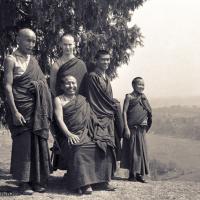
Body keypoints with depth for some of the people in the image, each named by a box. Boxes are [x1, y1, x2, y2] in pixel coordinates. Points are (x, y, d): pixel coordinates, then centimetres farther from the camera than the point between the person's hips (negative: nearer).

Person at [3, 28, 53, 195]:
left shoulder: (34, 60, 14)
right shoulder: (11, 60, -5)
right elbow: (7, 86, -11)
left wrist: (46, 110, 9)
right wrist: (15, 112, -19)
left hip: (38, 109, 6)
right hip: (21, 108, -6)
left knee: (38, 143, 5)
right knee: (23, 143, -3)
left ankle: (37, 180, 14)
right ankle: (24, 182, 7)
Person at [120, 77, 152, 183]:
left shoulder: (143, 97, 13)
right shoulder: (129, 97, -3)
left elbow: (148, 114, 17)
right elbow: (124, 112, -8)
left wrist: (146, 126, 10)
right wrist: (126, 128, -15)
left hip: (141, 129, 5)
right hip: (132, 128, -5)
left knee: (141, 150, 6)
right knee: (132, 151, 0)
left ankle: (139, 174, 14)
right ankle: (132, 174, 9)